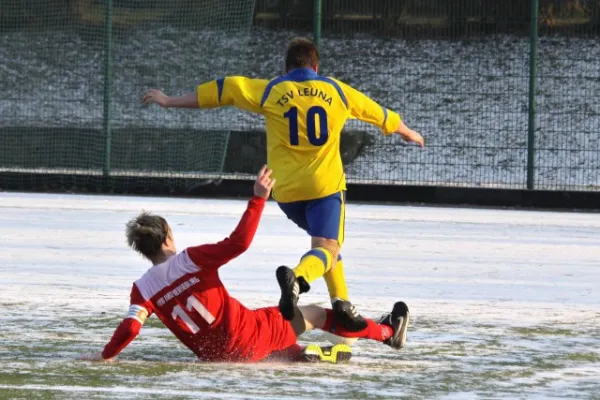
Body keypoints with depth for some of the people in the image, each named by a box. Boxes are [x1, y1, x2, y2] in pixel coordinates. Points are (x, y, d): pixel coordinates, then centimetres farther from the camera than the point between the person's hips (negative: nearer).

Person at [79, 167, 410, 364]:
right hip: (247, 333, -4)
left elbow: (131, 327, -15)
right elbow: (239, 242, -21)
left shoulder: (141, 289, -4)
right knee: (314, 315, 16)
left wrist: (105, 355, -1)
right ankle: (388, 332, 27)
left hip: (212, 353, 4)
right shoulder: (190, 260, -15)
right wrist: (258, 199, -15)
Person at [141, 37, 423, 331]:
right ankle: (297, 277, -42)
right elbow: (378, 113, 24)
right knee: (326, 249, -11)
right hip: (325, 184, -2)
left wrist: (169, 102, 13)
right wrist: (408, 133, 43)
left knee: (323, 240, 23)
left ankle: (341, 301, 13)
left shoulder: (270, 91, 6)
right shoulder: (336, 91, 9)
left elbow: (220, 91, 6)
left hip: (286, 189, 2)